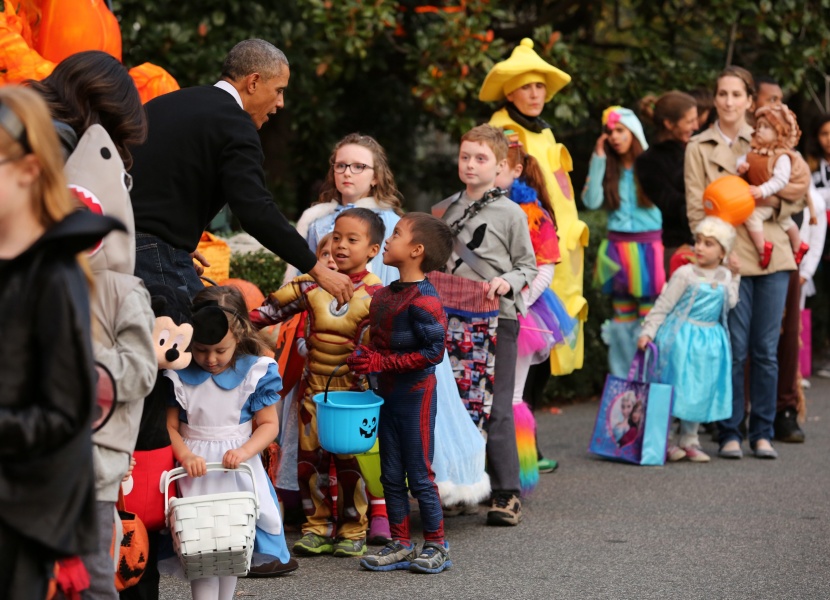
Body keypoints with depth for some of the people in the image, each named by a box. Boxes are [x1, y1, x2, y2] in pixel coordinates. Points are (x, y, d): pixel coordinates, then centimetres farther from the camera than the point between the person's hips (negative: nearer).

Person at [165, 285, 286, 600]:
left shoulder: (255, 372, -5)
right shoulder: (179, 375, -5)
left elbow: (268, 424, -1)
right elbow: (170, 426, 0)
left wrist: (244, 451, -17)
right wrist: (185, 456, -18)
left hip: (236, 469, 1)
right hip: (196, 470, -1)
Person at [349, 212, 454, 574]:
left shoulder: (424, 299, -18)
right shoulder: (383, 295, 9)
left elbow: (433, 352, -21)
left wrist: (383, 362, -20)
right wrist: (364, 357, 0)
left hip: (416, 394, -8)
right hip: (387, 394, 8)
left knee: (419, 475, 0)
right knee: (391, 476, 11)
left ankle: (436, 546, 12)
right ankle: (400, 546, 19)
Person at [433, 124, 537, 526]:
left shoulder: (511, 213, 1)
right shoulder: (442, 211, 13)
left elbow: (528, 266, 3)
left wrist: (508, 282, -15)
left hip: (497, 317, -4)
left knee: (495, 407, -7)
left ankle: (506, 494, -4)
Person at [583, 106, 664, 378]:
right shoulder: (607, 169, 8)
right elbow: (591, 201, -7)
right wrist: (598, 159, -5)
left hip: (648, 250, -3)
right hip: (617, 249, 3)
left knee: (649, 316, -4)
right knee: (622, 318, 8)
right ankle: (621, 379, 14)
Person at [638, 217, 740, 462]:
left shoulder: (725, 277, 7)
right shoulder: (685, 274, -9)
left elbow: (729, 304, -2)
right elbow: (663, 306, -9)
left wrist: (734, 277, -2)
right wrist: (648, 332, -16)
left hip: (709, 341, 5)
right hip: (681, 338, -5)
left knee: (700, 390, 10)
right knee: (673, 387, -1)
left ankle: (689, 440, 22)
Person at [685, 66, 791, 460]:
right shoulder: (699, 148, 6)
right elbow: (695, 209, 1)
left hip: (771, 254, 2)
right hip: (729, 259, -2)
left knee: (766, 349, 4)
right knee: (734, 349, -4)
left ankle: (762, 433, 11)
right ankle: (729, 434, 5)